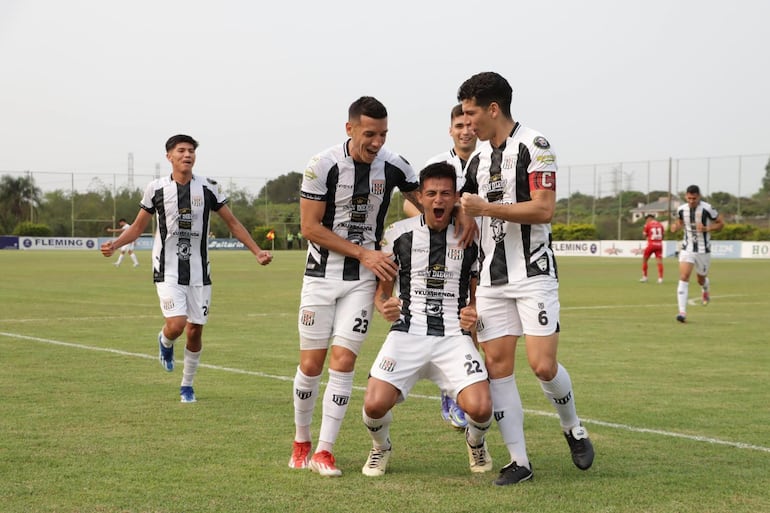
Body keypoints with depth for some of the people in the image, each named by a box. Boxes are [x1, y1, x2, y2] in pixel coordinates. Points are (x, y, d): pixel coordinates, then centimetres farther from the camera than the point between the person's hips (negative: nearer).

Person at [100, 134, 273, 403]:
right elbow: (138, 226, 9)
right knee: (176, 325, -19)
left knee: (195, 330, 4)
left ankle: (187, 385, 24)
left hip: (199, 271, 2)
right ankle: (165, 342, 19)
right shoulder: (156, 188, -1)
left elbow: (232, 223, 8)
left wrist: (257, 251, 1)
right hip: (168, 270, -2)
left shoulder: (208, 188, 1)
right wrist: (115, 244, -8)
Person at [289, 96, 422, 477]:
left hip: (364, 278, 1)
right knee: (311, 363, 1)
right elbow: (310, 227, -11)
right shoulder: (323, 165, -14)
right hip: (322, 274, -1)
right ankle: (301, 443, 21)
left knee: (343, 359, -7)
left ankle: (324, 451, -1)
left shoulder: (394, 167, -5)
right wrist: (363, 252, -15)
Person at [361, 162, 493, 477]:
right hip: (407, 333, 0)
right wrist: (384, 306, -11)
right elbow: (382, 289, 12)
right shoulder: (399, 233, 4)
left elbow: (478, 293, 16)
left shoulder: (471, 238, 4)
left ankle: (475, 441, 18)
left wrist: (473, 312, -7)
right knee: (375, 404, -22)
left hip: (454, 336, 0)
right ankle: (380, 448, 16)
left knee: (480, 409, -22)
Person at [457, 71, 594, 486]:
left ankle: (573, 428, 17)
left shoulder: (533, 146, -8)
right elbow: (463, 211, 30)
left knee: (543, 365, -12)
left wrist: (486, 207, -18)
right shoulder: (478, 158, 15)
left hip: (533, 273, -6)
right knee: (497, 365, -3)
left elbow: (544, 208, -18)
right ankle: (519, 461, 3)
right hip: (491, 277, 6)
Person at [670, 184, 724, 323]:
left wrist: (707, 229, -21)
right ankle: (682, 312, -20)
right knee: (684, 277, -16)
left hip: (703, 250, -1)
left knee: (701, 279, 14)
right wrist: (676, 227, -6)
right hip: (687, 248, 1)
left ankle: (705, 290, 55)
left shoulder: (707, 209, -14)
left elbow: (721, 223, -4)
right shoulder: (681, 209, -3)